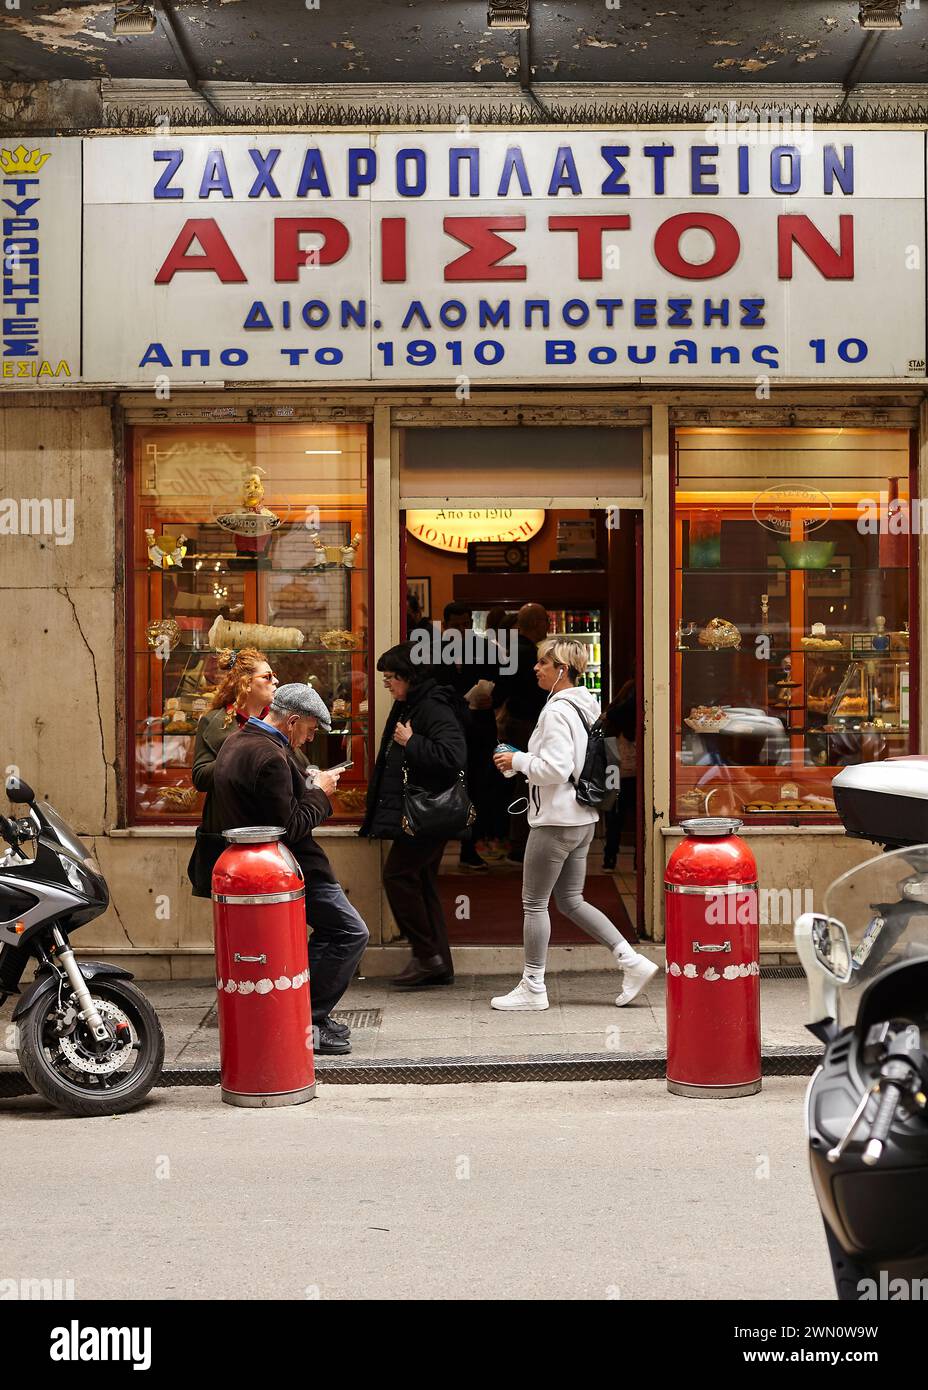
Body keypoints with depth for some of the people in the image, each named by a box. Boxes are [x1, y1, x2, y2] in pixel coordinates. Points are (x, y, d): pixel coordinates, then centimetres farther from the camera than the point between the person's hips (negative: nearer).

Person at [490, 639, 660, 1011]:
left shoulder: (557, 712, -18)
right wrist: (526, 761, 14)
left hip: (555, 821, -9)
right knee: (571, 901, 16)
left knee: (534, 903, 3)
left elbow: (555, 769, -25)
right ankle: (632, 962, 11)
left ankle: (533, 988, 11)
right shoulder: (587, 707, 12)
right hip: (583, 818, 9)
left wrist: (517, 761, -11)